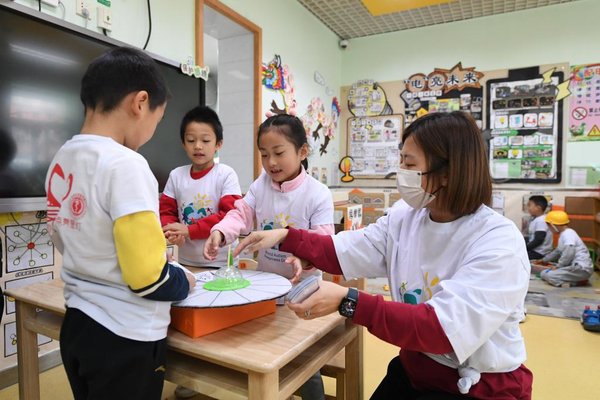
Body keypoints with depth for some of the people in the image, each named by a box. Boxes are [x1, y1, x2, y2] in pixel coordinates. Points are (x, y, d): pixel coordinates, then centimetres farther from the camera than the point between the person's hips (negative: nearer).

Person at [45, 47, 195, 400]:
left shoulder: (62, 160, 3)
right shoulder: (125, 164, -23)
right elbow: (149, 278, -24)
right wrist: (184, 283, -4)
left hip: (77, 325, 8)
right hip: (125, 338, -8)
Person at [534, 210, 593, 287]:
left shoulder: (568, 234, -15)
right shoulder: (564, 234, 18)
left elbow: (568, 254, -27)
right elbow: (558, 251, 33)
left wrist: (558, 266, -16)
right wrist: (544, 260, 40)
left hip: (581, 269, -11)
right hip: (576, 266, 11)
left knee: (545, 274, -19)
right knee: (544, 271, 18)